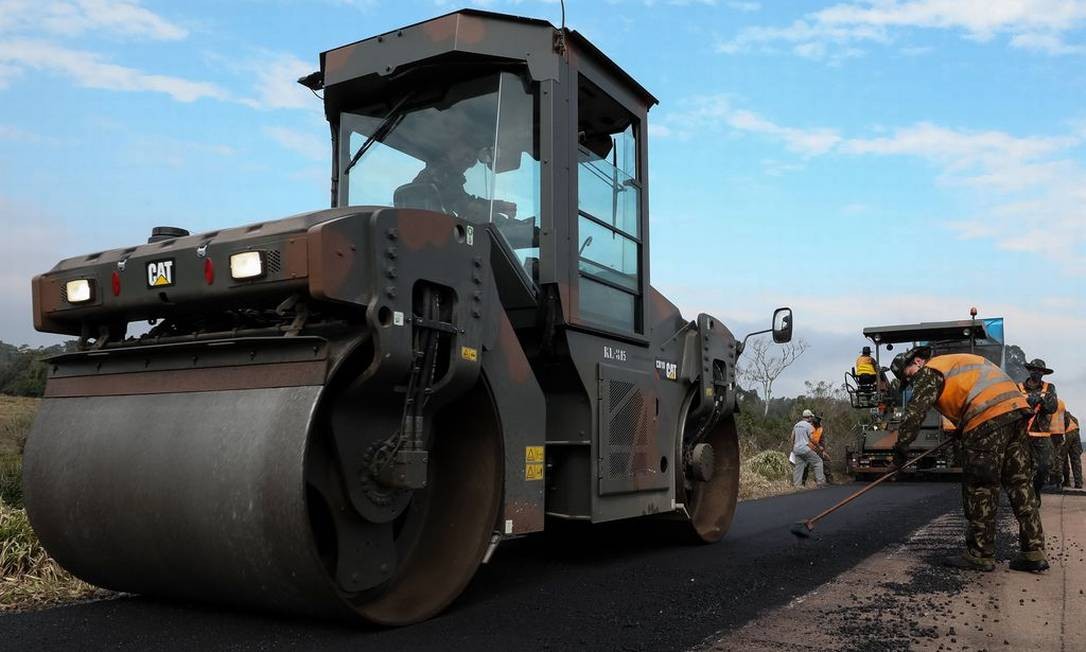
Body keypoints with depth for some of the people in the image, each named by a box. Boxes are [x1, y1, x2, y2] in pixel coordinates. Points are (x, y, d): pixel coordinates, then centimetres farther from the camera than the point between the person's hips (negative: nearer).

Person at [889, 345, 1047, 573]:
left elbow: (915, 411, -6)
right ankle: (1034, 552, 12)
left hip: (988, 418, -9)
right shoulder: (957, 361, 30)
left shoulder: (930, 370, 3)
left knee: (980, 488, -2)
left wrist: (901, 447, -1)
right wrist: (963, 430, 34)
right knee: (1020, 483, 10)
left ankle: (981, 555, 4)